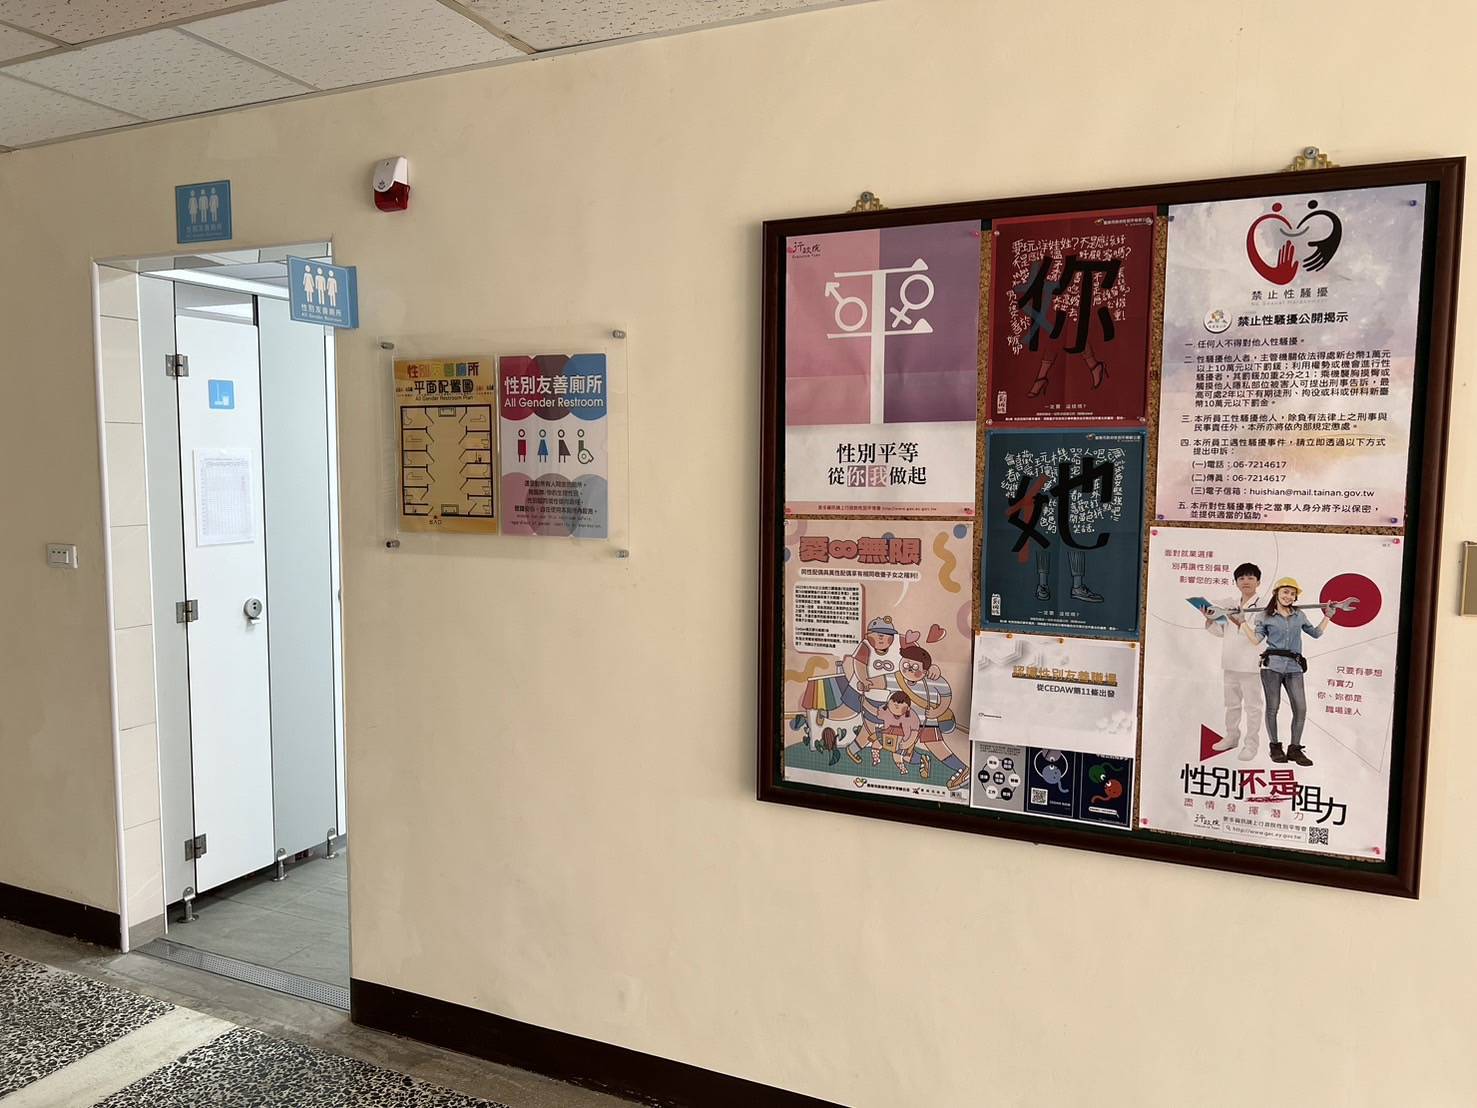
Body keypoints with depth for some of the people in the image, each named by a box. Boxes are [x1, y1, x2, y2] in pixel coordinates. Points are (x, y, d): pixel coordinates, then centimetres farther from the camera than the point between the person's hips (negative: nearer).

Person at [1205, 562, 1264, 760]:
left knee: (1252, 706, 1)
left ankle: (1251, 744, 7)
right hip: (1230, 662, 6)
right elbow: (1221, 632, 13)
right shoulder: (1231, 605, 10)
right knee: (1232, 703, 18)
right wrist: (1210, 619, -2)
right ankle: (1232, 737, 31)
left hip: (1250, 664, -6)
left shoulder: (1262, 606, -8)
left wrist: (1240, 623, -33)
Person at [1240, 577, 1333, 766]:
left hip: (1294, 667, 3)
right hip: (1272, 665, -3)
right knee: (1273, 707, 1)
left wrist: (1327, 616, 24)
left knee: (1301, 708, -5)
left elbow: (1316, 633, 24)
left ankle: (1294, 749, 5)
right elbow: (1256, 639, 0)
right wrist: (1242, 621, -5)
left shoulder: (1300, 616, 15)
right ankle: (1274, 746, 13)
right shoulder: (1266, 616, 5)